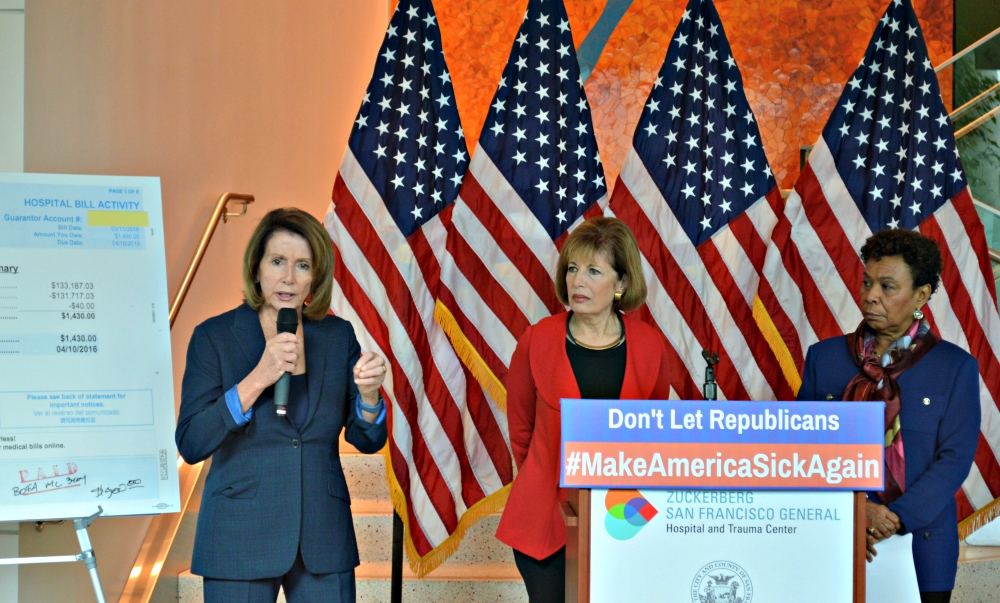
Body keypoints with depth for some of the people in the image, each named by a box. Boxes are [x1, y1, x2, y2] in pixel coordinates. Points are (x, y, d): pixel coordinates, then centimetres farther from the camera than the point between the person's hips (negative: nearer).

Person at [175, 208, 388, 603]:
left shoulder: (338, 335, 4)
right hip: (241, 537, -2)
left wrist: (368, 393, -14)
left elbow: (367, 441, 6)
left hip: (324, 537, 3)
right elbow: (191, 445, -13)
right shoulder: (214, 336, -4)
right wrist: (257, 378, -21)